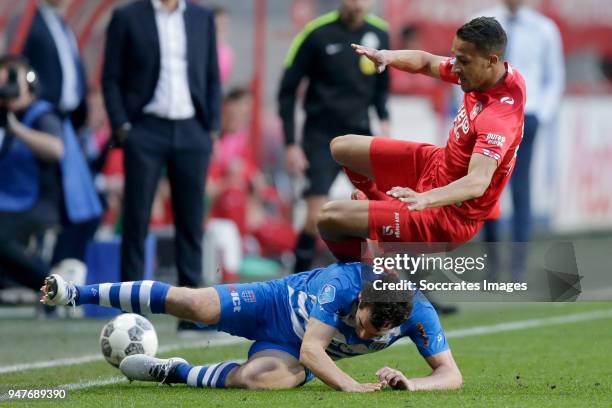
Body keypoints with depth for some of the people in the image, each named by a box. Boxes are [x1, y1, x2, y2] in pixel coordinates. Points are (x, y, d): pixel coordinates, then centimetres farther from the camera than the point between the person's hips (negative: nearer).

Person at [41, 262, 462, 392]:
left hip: (291, 353, 2)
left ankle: (176, 371, -2)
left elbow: (451, 375, -25)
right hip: (277, 303, -2)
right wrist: (352, 386, -51)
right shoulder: (341, 282, -36)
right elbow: (312, 349, -37)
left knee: (260, 378, -32)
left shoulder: (418, 314, -27)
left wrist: (411, 383, -45)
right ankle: (75, 292, -2)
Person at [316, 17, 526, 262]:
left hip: (449, 217, -9)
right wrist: (388, 57, -14)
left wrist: (425, 198, -64)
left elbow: (478, 182, -48)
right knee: (342, 148, 18)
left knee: (330, 218, -14)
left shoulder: (499, 117, -35)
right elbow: (428, 63, 5)